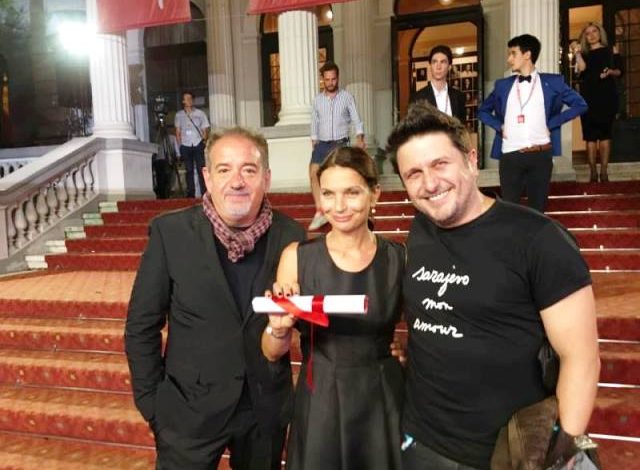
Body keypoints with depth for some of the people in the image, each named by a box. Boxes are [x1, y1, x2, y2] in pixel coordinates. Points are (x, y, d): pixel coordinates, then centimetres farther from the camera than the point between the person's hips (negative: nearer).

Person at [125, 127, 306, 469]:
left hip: (267, 409, 2)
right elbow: (141, 326, -6)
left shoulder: (290, 235, -8)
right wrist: (151, 403, -5)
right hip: (190, 411, -2)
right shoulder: (170, 232, -13)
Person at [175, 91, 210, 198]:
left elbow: (205, 130, 6)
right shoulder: (179, 115, 9)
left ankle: (204, 192, -5)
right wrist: (180, 145, 5)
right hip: (185, 146, 2)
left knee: (201, 169, -7)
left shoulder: (200, 113, 5)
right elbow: (178, 131, 13)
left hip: (198, 145, -2)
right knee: (189, 170, 5)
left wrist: (204, 140, -8)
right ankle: (191, 193, 10)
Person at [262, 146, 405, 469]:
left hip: (384, 403, 1)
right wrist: (279, 329, -23)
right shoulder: (297, 256, -9)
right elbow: (272, 353, -3)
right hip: (319, 406, 0)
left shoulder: (400, 258, -7)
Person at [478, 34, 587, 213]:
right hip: (510, 156, 1)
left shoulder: (552, 82, 6)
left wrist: (552, 124, -1)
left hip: (541, 155, -1)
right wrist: (499, 126, 5)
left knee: (537, 209, 5)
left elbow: (580, 104, 8)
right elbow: (483, 110, 22)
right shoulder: (503, 85, 12)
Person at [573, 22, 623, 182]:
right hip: (588, 97, 1)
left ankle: (604, 171, -2)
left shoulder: (611, 51, 13)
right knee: (590, 135, -4)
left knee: (605, 133, -3)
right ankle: (593, 172, -2)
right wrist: (577, 53, -11)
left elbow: (619, 71, 6)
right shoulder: (584, 54, 15)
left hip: (607, 96, -1)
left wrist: (611, 72, -13)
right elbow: (581, 69, -6)